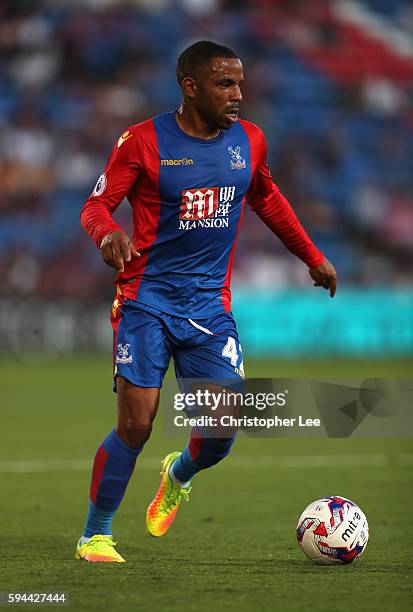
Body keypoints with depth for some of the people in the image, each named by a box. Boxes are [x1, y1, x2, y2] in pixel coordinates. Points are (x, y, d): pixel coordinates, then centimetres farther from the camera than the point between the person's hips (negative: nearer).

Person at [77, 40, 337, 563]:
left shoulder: (249, 141, 6)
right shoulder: (144, 141, -8)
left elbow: (267, 201, 24)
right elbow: (96, 205, -7)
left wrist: (313, 257, 28)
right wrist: (108, 234, -30)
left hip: (210, 304, 4)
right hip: (147, 300, -4)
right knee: (135, 425, -11)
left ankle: (179, 474, 30)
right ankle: (95, 534, 9)